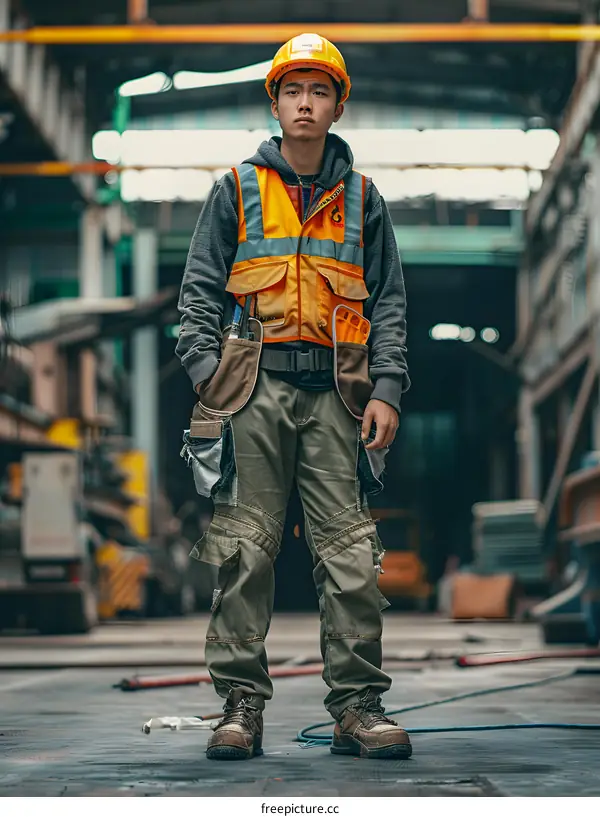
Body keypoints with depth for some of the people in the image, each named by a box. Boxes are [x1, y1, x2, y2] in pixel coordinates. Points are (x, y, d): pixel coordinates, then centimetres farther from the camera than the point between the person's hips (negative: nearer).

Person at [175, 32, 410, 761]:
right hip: (256, 388, -1)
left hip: (336, 391, 1)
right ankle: (241, 703, 2)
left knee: (350, 553, -4)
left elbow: (388, 303, 14)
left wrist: (387, 390, 2)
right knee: (245, 550, -3)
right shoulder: (236, 190, 12)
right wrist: (207, 374, -4)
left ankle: (357, 706, 0)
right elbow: (199, 290, 9)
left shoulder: (362, 200, 16)